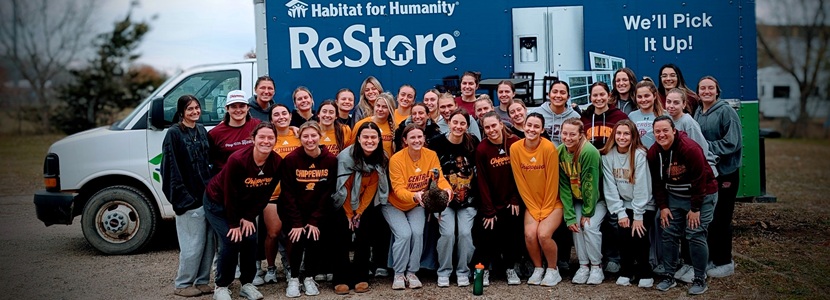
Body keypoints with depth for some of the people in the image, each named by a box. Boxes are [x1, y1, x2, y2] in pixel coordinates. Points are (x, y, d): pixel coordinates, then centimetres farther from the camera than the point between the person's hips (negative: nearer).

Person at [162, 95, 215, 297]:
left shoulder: (202, 131, 14)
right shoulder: (174, 134, -6)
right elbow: (171, 168, -10)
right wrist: (182, 196, -15)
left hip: (207, 195, 7)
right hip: (189, 198, -6)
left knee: (209, 243, 9)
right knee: (193, 245, -3)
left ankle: (202, 281, 21)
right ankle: (182, 285, 13)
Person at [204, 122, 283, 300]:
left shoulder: (277, 163, -17)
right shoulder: (237, 159, -32)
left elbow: (265, 194, -7)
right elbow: (229, 194, -24)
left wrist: (249, 217, -8)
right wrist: (233, 223, -17)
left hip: (245, 205, 5)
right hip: (218, 202, -5)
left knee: (250, 239, -4)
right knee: (231, 241, -14)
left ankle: (247, 284, 14)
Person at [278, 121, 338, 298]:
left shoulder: (331, 160, -8)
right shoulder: (291, 159, -13)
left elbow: (327, 194, -7)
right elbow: (288, 193, -13)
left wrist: (315, 221, -14)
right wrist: (296, 223, -18)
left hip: (317, 212, 1)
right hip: (292, 212, -1)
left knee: (314, 239, -16)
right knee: (297, 238, -20)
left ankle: (310, 277, 8)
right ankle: (293, 278, 2)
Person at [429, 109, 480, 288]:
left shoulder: (473, 144, -2)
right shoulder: (437, 143, -8)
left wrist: (478, 197, 2)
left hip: (468, 200, 2)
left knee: (465, 233, -13)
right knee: (447, 233, -16)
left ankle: (463, 271, 8)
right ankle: (444, 272, 5)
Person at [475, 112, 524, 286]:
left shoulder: (515, 143, -6)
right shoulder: (481, 149, -8)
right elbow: (482, 182, -8)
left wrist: (516, 200, -6)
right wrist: (489, 211, -10)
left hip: (512, 201, 1)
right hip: (491, 204, -1)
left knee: (513, 231, -5)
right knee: (488, 232, -9)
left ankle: (510, 267, 16)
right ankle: (485, 268, 11)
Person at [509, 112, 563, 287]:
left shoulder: (549, 148, -17)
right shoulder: (515, 148, -8)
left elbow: (552, 181, -12)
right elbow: (520, 181, -4)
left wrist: (546, 209, -10)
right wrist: (534, 208, -6)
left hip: (552, 203, -2)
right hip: (531, 203, 3)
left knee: (543, 234, -22)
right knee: (530, 233, -20)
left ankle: (553, 270, 4)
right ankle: (538, 268, 7)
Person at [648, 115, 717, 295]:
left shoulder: (690, 148, -25)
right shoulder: (653, 153, -7)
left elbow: (699, 180, -21)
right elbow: (657, 181, 2)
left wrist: (695, 208, -18)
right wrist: (662, 206, -2)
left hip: (702, 195, -6)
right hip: (675, 196, 6)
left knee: (695, 235, -10)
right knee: (668, 233, 2)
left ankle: (700, 280, 3)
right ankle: (668, 276, 13)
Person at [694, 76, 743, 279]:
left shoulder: (726, 112, -11)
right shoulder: (697, 113, 8)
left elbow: (732, 143, -16)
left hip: (725, 174, -6)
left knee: (721, 219, 0)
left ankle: (724, 262, 13)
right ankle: (712, 257, 26)